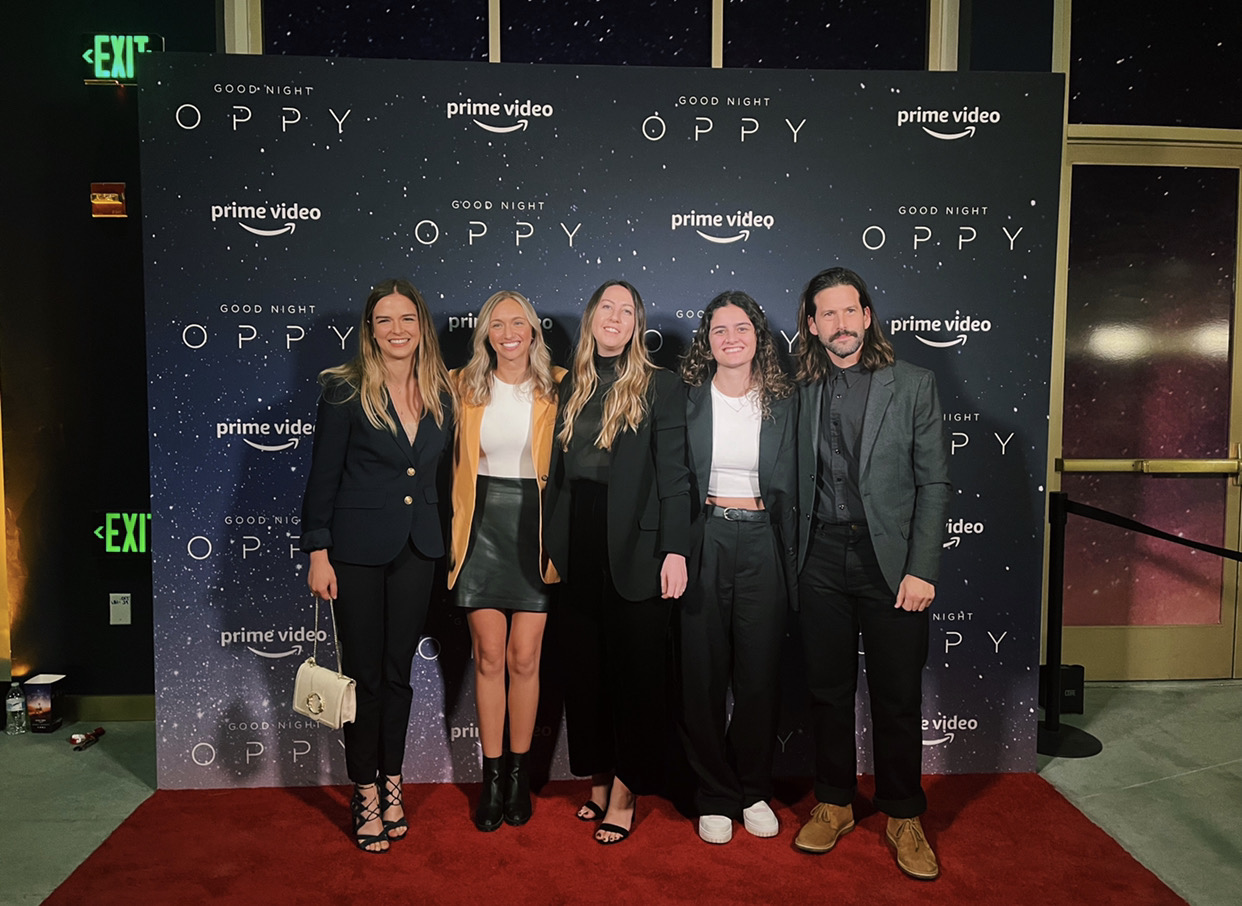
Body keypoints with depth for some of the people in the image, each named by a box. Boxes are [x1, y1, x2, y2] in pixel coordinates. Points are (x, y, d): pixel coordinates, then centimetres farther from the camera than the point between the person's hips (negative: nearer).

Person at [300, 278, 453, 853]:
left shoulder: (440, 395, 5)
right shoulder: (345, 390, -6)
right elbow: (322, 476, -7)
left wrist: (443, 543, 9)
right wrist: (317, 553, -11)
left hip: (417, 549, 4)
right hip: (357, 550, -3)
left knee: (398, 670, 13)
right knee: (364, 672, 5)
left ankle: (392, 783, 27)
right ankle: (366, 795, 19)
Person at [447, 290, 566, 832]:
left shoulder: (556, 388, 2)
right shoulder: (464, 387, 6)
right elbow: (457, 462, 10)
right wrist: (452, 530, 2)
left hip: (535, 526, -1)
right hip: (482, 526, 1)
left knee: (524, 659, 3)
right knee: (489, 656, 5)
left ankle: (519, 772, 20)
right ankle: (492, 776, 17)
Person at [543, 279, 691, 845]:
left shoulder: (659, 387, -3)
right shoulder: (570, 388, 11)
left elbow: (673, 474, -8)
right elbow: (557, 471, 11)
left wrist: (675, 550, -15)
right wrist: (550, 544, 8)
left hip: (635, 545, -4)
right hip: (577, 547, 5)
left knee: (636, 668, 4)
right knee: (583, 666, 11)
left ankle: (625, 789, 17)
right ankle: (597, 781, 27)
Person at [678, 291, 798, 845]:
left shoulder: (783, 403, 6)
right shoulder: (687, 399, 2)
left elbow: (793, 486, 8)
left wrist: (792, 557, 1)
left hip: (762, 545, 1)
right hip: (703, 544, -1)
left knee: (760, 672, 7)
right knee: (703, 673, 4)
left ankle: (754, 792, 26)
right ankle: (715, 797, 20)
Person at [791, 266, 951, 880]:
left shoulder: (913, 385, 1)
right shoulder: (802, 391, 7)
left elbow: (934, 483, -2)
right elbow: (797, 482, 8)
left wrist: (921, 570, -9)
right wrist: (793, 559, 1)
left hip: (891, 557, -2)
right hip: (822, 558, 2)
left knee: (898, 695, 6)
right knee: (828, 689, 10)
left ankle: (902, 817, 24)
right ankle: (834, 804, 28)